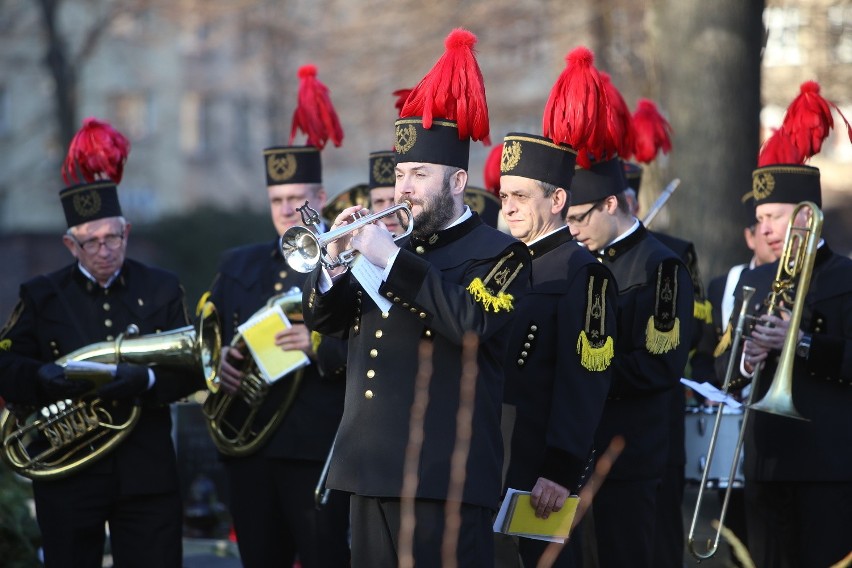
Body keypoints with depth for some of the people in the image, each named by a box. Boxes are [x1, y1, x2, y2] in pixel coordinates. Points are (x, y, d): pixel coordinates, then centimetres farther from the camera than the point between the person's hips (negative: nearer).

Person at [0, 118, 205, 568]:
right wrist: (46, 378, -23)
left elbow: (192, 370, 1)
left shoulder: (161, 289, 8)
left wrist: (145, 380, -19)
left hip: (147, 475, 1)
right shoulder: (42, 296, 5)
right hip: (68, 476, 0)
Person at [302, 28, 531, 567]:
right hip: (373, 469, 7)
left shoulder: (499, 254, -3)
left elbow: (472, 322, -22)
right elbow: (323, 318, 17)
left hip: (445, 478, -7)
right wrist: (337, 260, -3)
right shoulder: (392, 243, 19)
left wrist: (391, 259, -20)